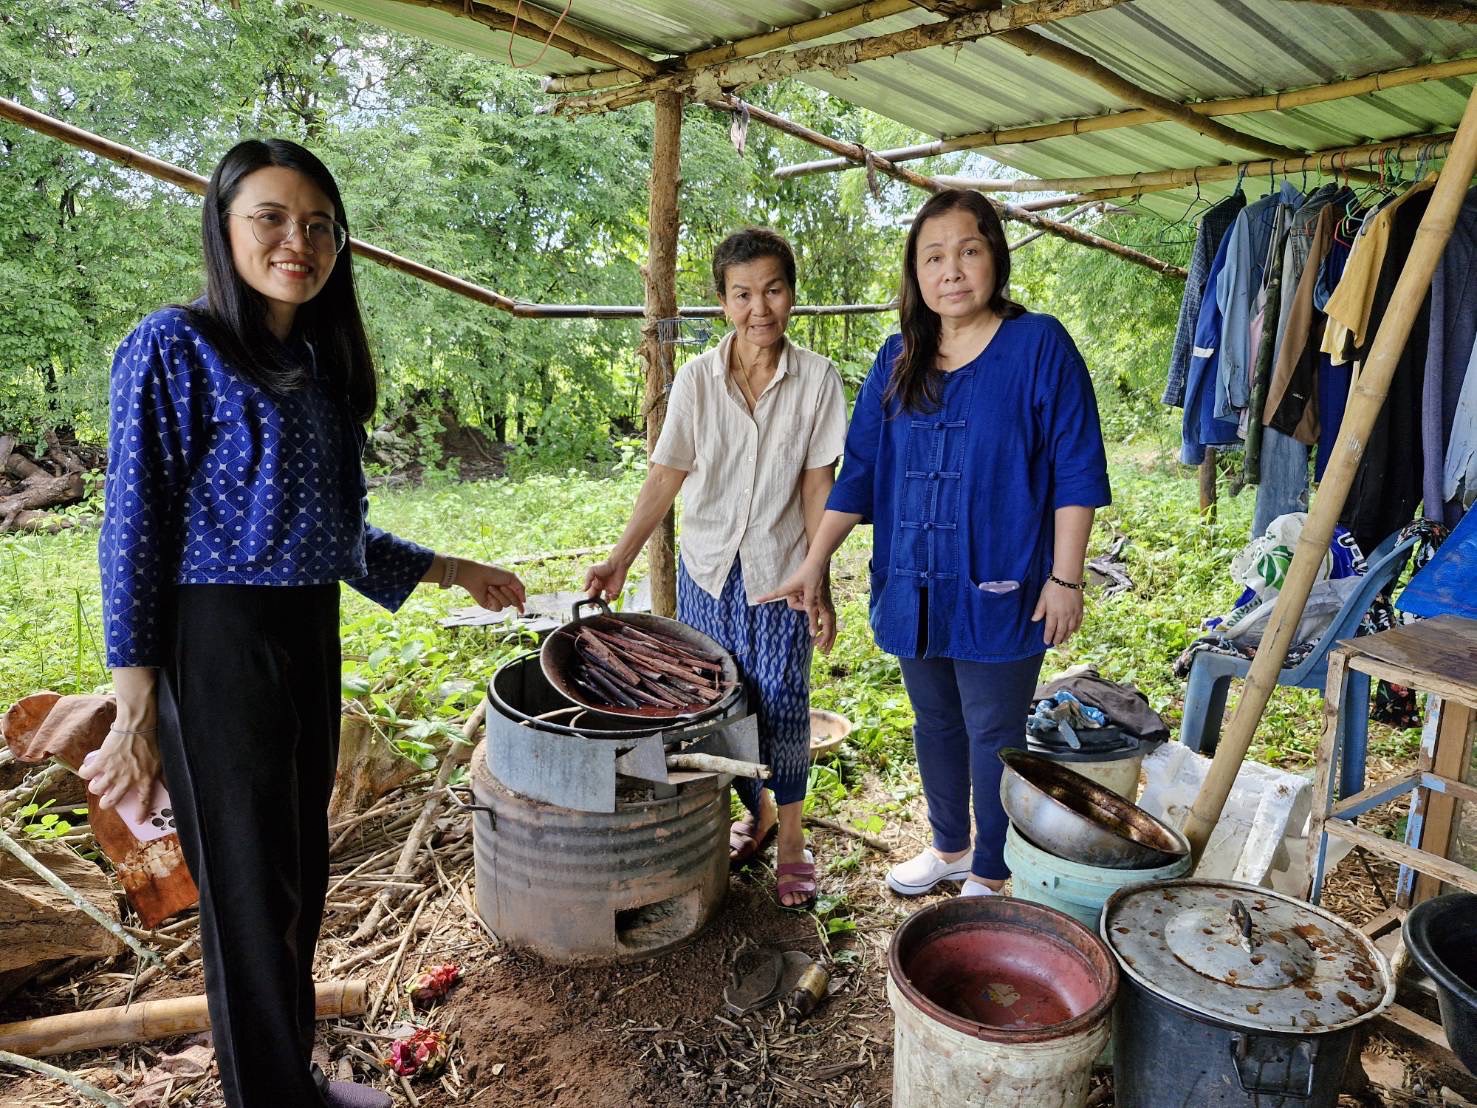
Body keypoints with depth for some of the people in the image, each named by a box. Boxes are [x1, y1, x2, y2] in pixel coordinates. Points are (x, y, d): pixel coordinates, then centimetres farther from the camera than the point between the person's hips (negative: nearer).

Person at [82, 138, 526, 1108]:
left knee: (301, 880, 16)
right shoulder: (176, 347, -8)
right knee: (250, 894, 4)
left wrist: (457, 572, 18)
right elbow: (135, 531, -10)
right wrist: (137, 716, -12)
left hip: (309, 643, 7)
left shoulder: (320, 365, 12)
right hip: (217, 650, -7)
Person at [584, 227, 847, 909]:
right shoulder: (697, 378, -6)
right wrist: (621, 559, -11)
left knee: (780, 704, -5)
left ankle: (791, 837, 17)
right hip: (708, 569, 2)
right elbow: (667, 476, -3)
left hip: (781, 571, -2)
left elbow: (817, 486, -6)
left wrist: (820, 586, -8)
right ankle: (757, 814, 34)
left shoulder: (816, 380, -8)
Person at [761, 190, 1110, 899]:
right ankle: (949, 846, 39)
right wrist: (812, 566, 5)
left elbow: (1075, 472, -8)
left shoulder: (1039, 345, -8)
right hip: (913, 587, 5)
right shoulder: (898, 360, 6)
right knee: (934, 723, 18)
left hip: (999, 590, -5)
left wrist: (1065, 578, -11)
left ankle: (990, 873, 27)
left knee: (992, 735, 7)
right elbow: (859, 471, 8)